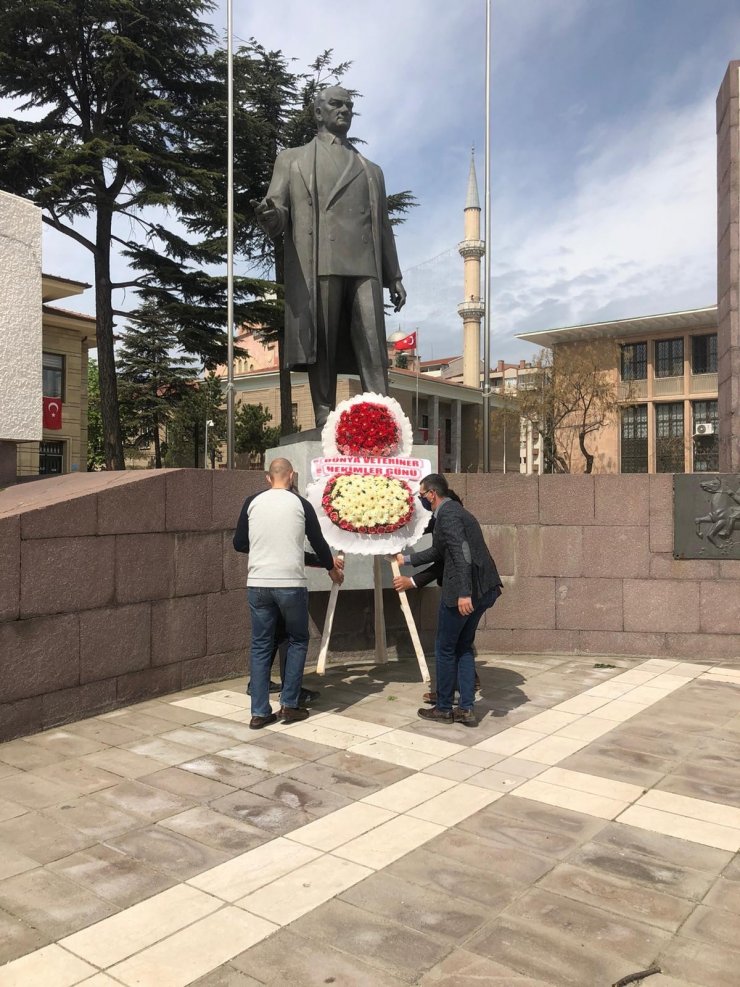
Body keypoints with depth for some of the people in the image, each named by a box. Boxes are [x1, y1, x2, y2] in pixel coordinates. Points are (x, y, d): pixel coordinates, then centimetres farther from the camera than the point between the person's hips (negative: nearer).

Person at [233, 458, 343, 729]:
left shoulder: (252, 502, 6)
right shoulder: (300, 503, 1)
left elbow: (239, 544, 11)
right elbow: (318, 542, 10)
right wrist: (332, 569, 28)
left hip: (257, 584, 2)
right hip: (290, 584, -2)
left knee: (260, 646, 11)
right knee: (298, 641, 16)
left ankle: (259, 712, 12)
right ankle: (289, 704, 14)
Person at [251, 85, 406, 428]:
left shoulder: (371, 170, 30)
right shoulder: (292, 159, 22)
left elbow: (383, 228, 25)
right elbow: (278, 217, 11)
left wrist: (395, 277, 14)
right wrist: (270, 216, -15)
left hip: (365, 267, 2)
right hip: (317, 266, -2)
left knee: (373, 347, -11)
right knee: (320, 347, -8)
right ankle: (325, 421, -7)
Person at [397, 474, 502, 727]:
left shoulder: (447, 514, -11)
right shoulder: (455, 511, 20)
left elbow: (462, 553, -23)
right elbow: (438, 552, 31)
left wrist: (464, 593, -28)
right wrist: (406, 559, 40)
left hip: (464, 591, -9)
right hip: (483, 589, 9)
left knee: (445, 649, 7)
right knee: (464, 647, 18)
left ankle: (443, 709, 19)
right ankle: (466, 709, 19)